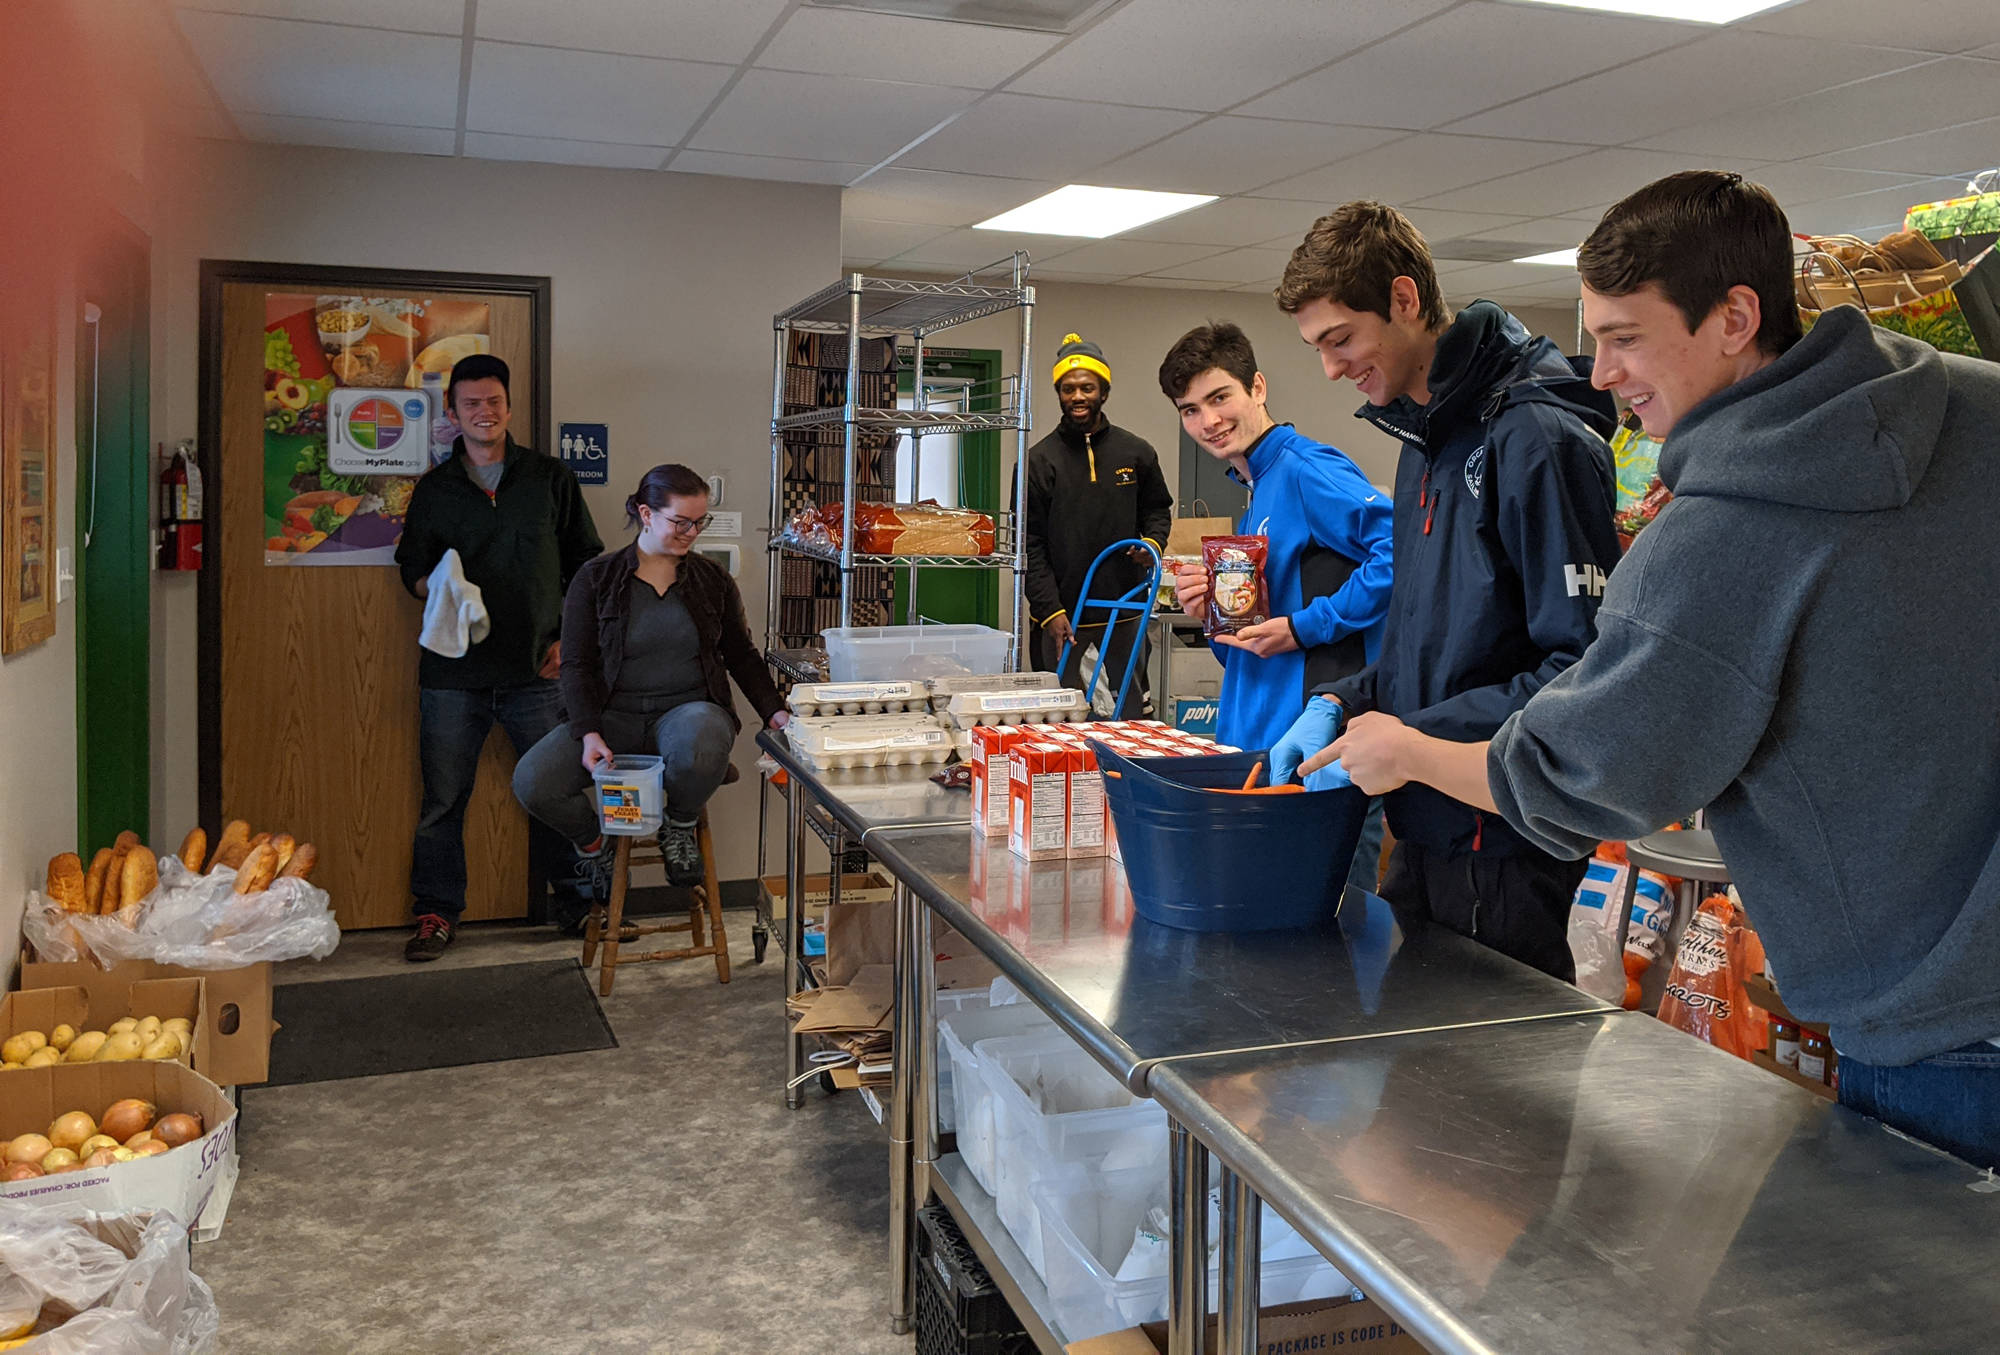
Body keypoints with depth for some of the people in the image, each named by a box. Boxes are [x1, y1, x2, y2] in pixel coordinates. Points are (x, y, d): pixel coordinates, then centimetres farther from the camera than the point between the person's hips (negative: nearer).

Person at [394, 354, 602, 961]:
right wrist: (436, 588, -9)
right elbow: (412, 567, 15)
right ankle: (437, 912, 17)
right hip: (454, 669, 1)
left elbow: (586, 564, 9)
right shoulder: (434, 489, 10)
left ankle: (578, 900, 19)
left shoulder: (551, 479, 6)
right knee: (443, 797, 5)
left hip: (537, 668, -1)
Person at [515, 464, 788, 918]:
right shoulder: (595, 579, 3)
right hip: (613, 714, 0)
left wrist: (773, 711, 3)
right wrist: (589, 733, -16)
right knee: (531, 782, -25)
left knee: (700, 746, -40)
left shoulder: (713, 580, 10)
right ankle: (594, 844, 9)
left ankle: (679, 826, -4)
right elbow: (577, 665, -1)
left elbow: (741, 655, 18)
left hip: (688, 709, 0)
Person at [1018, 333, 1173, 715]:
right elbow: (1029, 544, -3)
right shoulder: (1040, 460, -1)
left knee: (1129, 714, 9)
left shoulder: (1136, 452, 5)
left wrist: (1154, 541, -3)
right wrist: (1050, 610, -11)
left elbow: (1158, 509, 21)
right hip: (1062, 616, -2)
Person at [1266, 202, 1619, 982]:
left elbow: (1583, 665, -22)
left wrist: (1408, 739, -22)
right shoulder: (1424, 440, 12)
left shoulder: (1535, 438, -17)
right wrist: (1339, 706, 1)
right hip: (1428, 831, 9)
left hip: (1505, 846, -9)